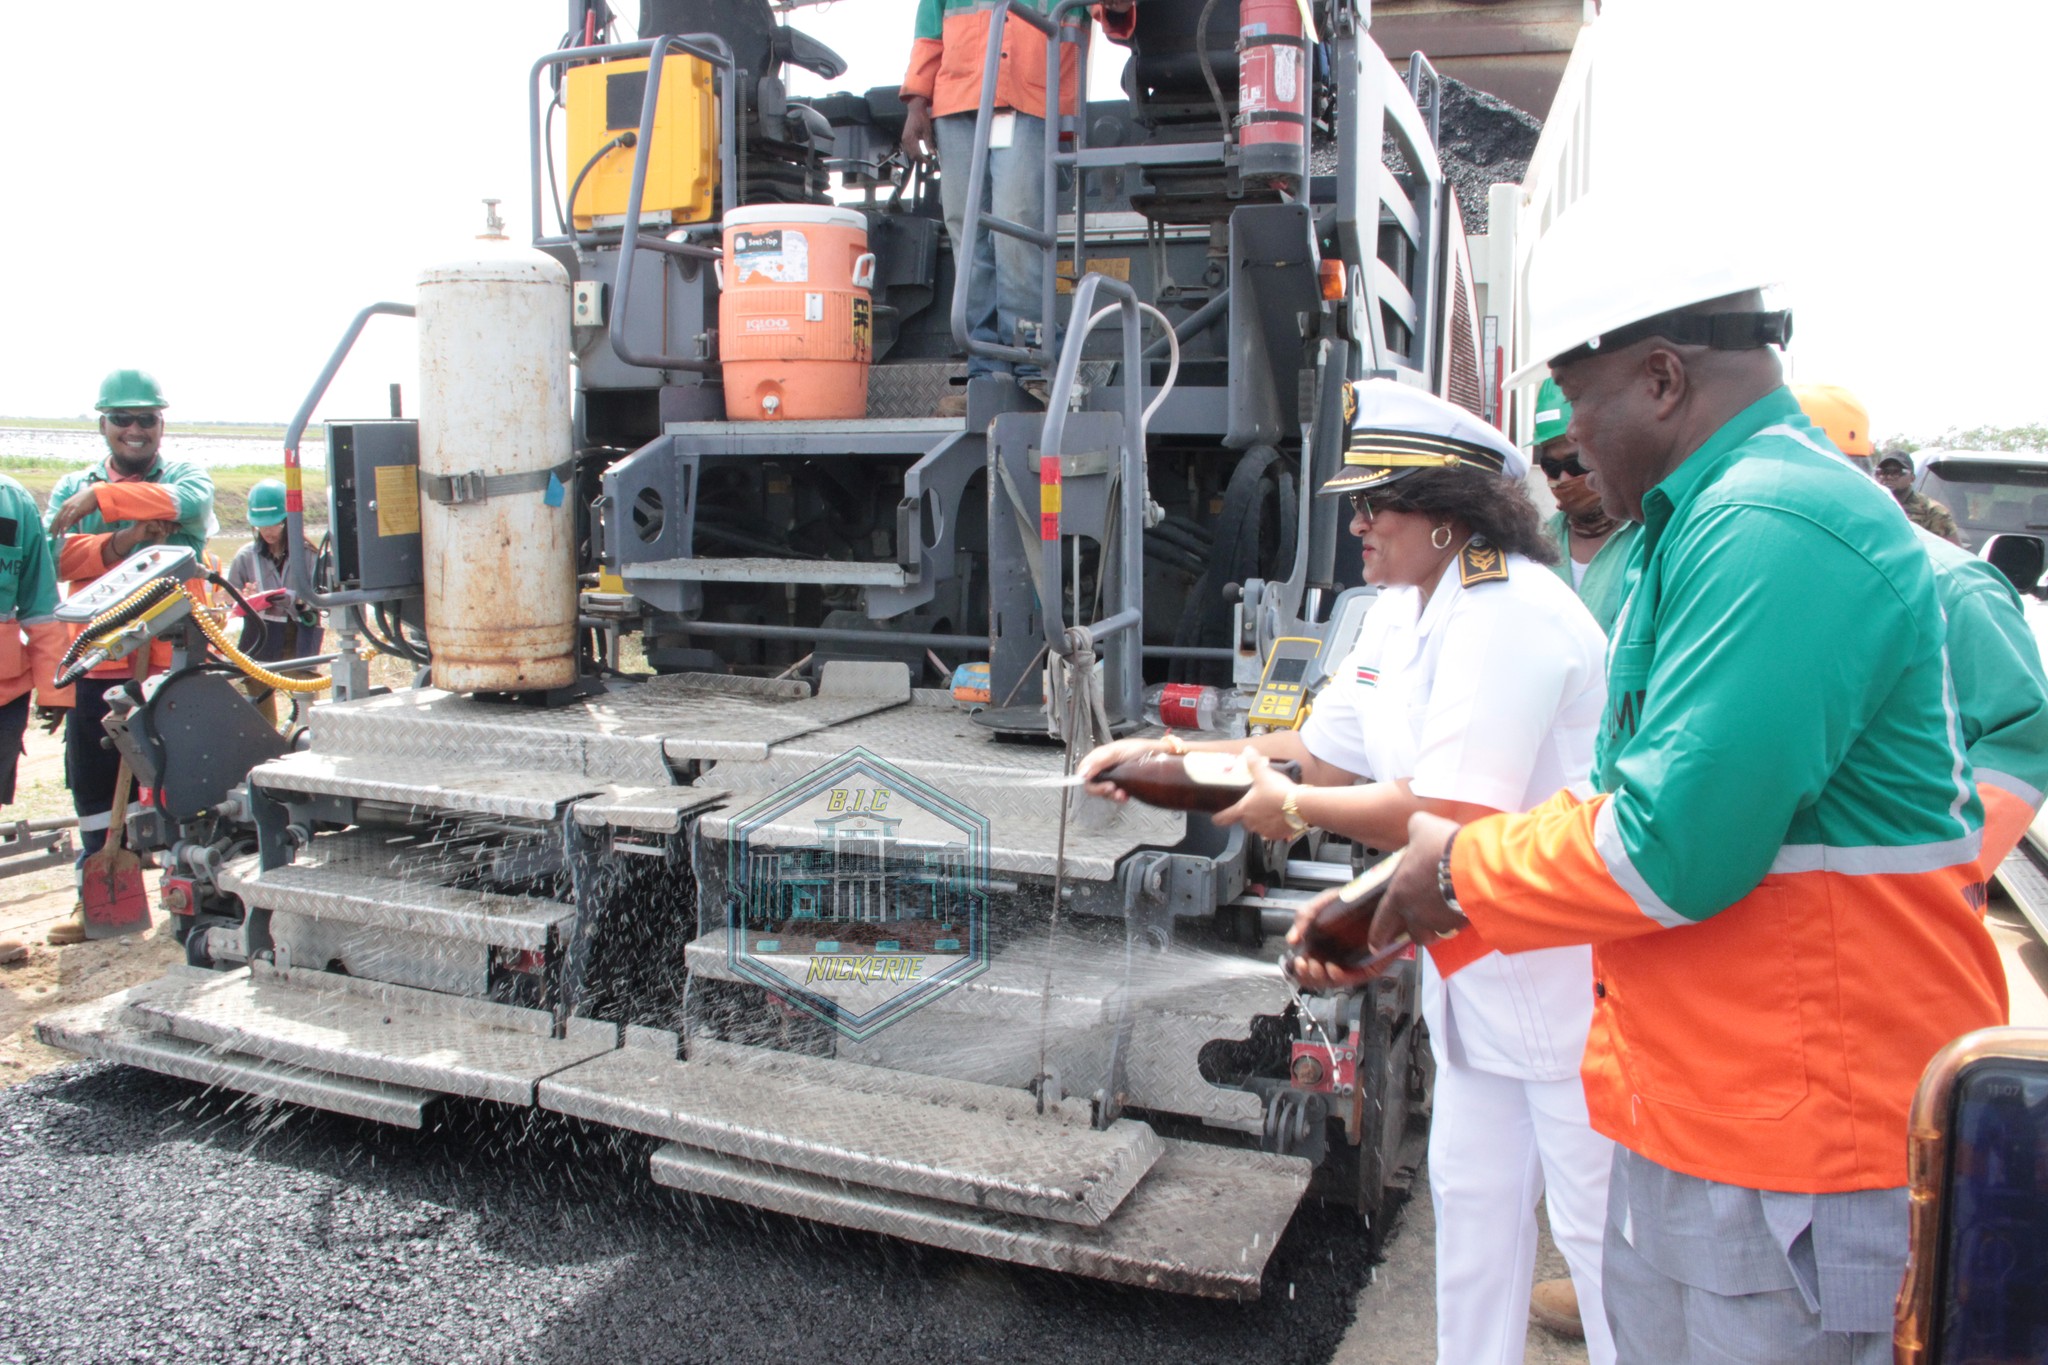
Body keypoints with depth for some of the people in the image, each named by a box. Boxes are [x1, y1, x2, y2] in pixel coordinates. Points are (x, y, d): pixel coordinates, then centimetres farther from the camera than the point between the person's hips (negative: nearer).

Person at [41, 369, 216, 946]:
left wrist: (101, 497, -25)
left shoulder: (185, 477, 7)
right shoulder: (72, 487, 13)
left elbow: (187, 501, -20)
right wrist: (119, 542, -22)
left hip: (173, 658, -3)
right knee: (95, 784, 10)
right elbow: (58, 555, -6)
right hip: (96, 662, 3)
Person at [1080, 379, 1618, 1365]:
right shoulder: (1400, 611, 8)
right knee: (1471, 1197, 21)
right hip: (1476, 967, 10)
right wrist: (1164, 758, 3)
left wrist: (1293, 808, -18)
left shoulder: (1508, 617, -24)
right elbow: (1320, 752, 12)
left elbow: (1448, 819, -31)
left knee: (1593, 1218, 5)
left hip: (1567, 971, -10)